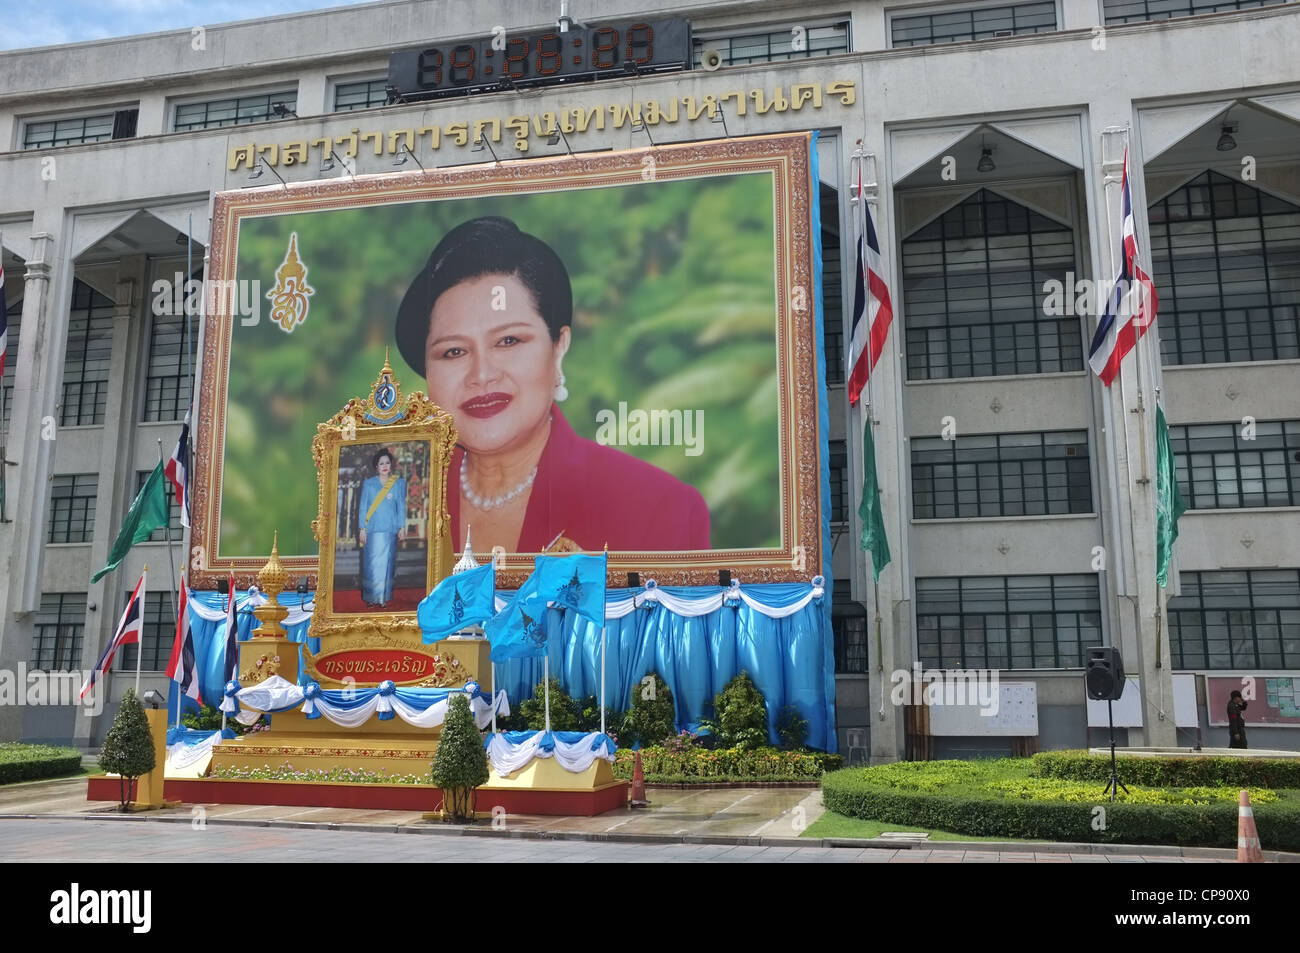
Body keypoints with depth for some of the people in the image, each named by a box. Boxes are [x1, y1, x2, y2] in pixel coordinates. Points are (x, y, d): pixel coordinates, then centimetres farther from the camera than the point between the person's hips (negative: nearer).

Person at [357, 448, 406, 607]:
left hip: (390, 530, 0)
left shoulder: (399, 484, 6)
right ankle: (372, 598, 6)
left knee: (386, 563, 0)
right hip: (372, 530, 0)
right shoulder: (368, 483, 5)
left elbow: (401, 506, 7)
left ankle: (384, 597, 8)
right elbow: (363, 507, 5)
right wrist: (362, 529, 0)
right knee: (372, 563, -2)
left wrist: (402, 528, 2)